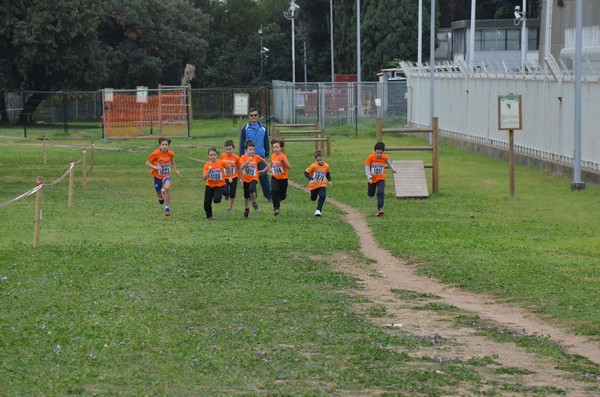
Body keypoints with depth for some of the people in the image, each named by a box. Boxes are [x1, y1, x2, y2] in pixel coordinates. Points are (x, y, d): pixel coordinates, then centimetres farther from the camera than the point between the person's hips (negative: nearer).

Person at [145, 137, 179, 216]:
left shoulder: (170, 153, -9)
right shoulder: (156, 153, -18)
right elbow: (147, 163, -12)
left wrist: (175, 169, 18)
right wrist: (155, 167, -27)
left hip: (166, 176, 0)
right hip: (157, 176, 0)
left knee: (167, 188, -28)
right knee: (158, 192, 13)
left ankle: (167, 208, -15)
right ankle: (161, 197, 55)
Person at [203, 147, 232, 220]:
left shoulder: (221, 162, -12)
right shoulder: (207, 165, -10)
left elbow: (228, 168, 10)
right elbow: (204, 178, -15)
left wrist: (230, 177, 14)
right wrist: (209, 170, -28)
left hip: (220, 185, -2)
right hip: (210, 185, 2)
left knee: (216, 200, -23)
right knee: (207, 202, -1)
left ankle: (216, 196, 14)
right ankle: (209, 216, 21)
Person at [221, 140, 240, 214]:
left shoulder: (236, 158, -11)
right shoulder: (222, 156, -8)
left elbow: (239, 168, 0)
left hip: (233, 178, 0)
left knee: (232, 194, 4)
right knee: (225, 192, -18)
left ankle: (230, 208, 23)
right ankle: (226, 194, 20)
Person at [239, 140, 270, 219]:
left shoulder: (256, 157, -8)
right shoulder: (243, 157, -11)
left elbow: (265, 161, 8)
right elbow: (241, 167, -24)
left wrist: (264, 170, 2)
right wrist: (248, 161, -34)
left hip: (254, 178, -1)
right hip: (246, 178, 1)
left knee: (251, 189, -31)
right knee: (246, 195, 13)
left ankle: (254, 203, -5)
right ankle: (246, 209, 36)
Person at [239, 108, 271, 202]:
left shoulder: (263, 129, 7)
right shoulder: (245, 129, 2)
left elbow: (266, 143, 13)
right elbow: (242, 144, 4)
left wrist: (267, 155, 8)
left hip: (261, 156, 1)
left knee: (264, 176, -2)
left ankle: (268, 195, 5)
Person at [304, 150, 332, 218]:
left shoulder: (326, 166, -8)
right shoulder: (314, 166, -19)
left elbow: (328, 173, 13)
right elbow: (306, 173, -17)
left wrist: (329, 180, 1)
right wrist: (310, 179, -30)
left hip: (322, 185, 1)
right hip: (314, 185, -1)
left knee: (322, 196, -26)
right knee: (313, 198, 18)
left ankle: (318, 210, -17)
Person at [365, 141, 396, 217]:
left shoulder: (385, 157, -13)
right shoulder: (370, 157, -20)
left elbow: (388, 161, 12)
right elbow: (367, 168, -15)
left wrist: (392, 168, 25)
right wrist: (369, 177, -25)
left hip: (381, 179, 0)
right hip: (372, 179, 0)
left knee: (380, 193, -20)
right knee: (371, 194, 16)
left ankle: (380, 209, -19)